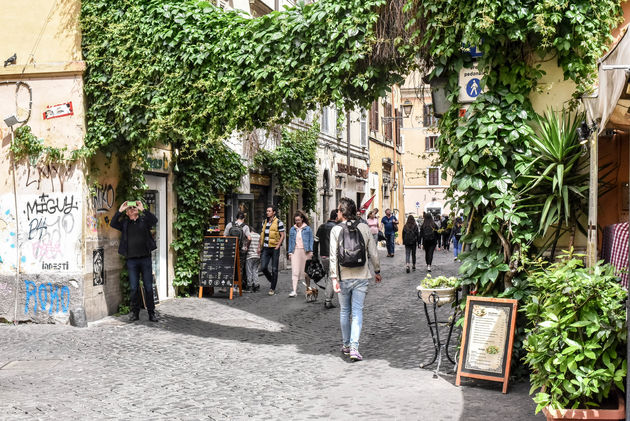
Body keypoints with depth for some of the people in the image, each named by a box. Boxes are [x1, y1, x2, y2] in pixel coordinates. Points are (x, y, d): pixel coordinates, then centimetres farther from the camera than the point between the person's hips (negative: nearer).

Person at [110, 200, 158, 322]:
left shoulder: (144, 220, 7)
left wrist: (143, 209, -16)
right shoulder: (125, 223, 11)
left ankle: (151, 313, 8)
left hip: (145, 258, -1)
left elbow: (154, 220, -12)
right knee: (134, 288, 4)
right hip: (131, 259, 1)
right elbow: (112, 224, -3)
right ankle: (135, 313, 13)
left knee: (148, 287, 1)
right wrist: (120, 211, -9)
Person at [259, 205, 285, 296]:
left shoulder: (278, 222, -4)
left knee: (274, 269, 0)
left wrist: (278, 245, -14)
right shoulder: (264, 222, 13)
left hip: (274, 248, -5)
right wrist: (260, 247, 14)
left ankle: (273, 289, 6)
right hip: (266, 248, 5)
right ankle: (271, 279, 22)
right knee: (263, 267, -5)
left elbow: (282, 235, -4)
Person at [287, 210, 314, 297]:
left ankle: (308, 288, 20)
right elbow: (290, 241, 13)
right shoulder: (292, 229, 10)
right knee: (295, 271, -7)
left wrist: (311, 251, -5)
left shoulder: (307, 229, 2)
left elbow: (311, 240, 2)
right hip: (295, 251, 2)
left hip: (305, 251, -2)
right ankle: (294, 290, -12)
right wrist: (290, 252, 6)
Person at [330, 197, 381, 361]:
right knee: (357, 312, 1)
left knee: (344, 311, 15)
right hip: (361, 276, 1)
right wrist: (377, 271, 16)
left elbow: (333, 256, -10)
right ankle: (354, 347, -11)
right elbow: (373, 253, 3)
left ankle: (346, 345, 26)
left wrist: (334, 277, -9)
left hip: (344, 277, 0)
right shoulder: (364, 228, 0)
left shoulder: (336, 230, -6)